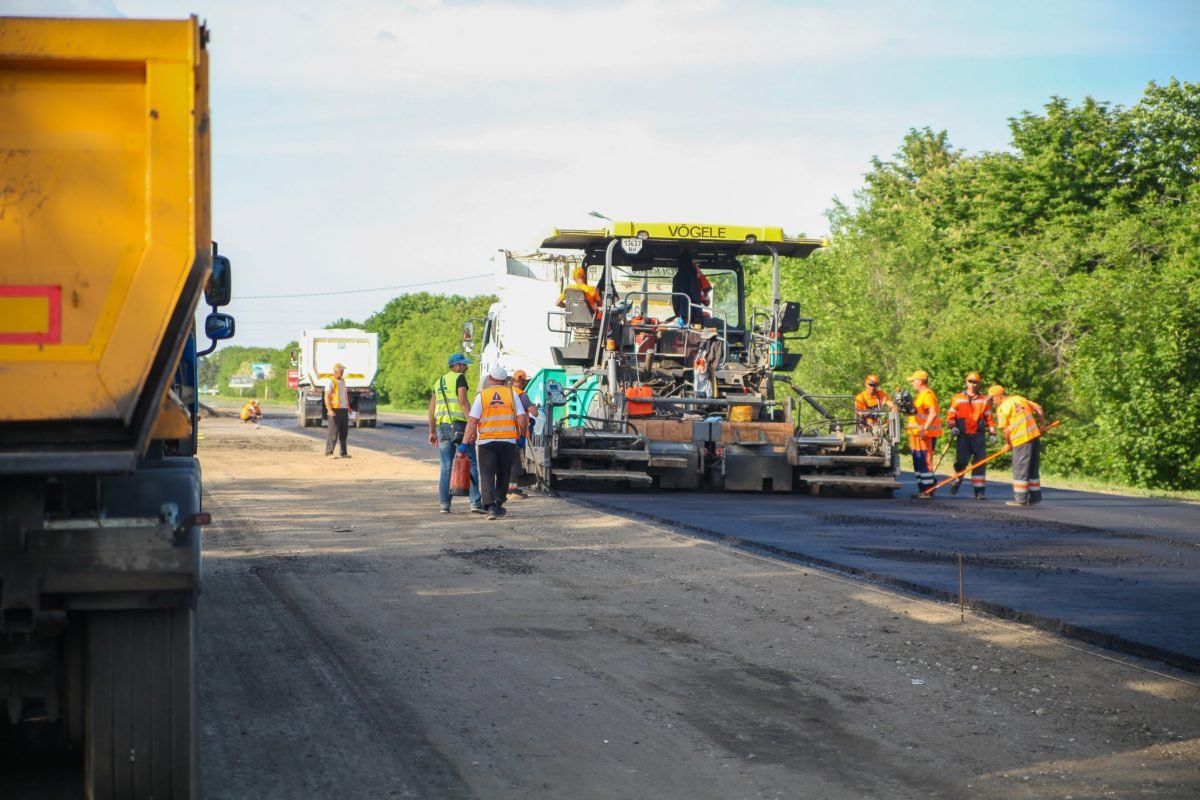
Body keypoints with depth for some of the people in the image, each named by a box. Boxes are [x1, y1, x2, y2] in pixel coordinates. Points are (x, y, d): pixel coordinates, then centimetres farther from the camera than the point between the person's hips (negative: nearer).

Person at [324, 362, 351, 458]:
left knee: (344, 432, 10)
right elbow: (326, 397, -16)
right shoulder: (331, 382, -9)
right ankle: (329, 452, -3)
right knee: (333, 432, -7)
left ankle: (343, 453, 16)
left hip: (344, 410, 8)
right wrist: (329, 410, -25)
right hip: (335, 410, -8)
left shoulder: (343, 381, 16)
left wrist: (348, 407, 23)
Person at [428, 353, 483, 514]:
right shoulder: (459, 378, -3)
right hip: (459, 425, -6)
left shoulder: (439, 382, 18)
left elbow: (431, 409, 17)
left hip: (442, 426, 6)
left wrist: (432, 432, 21)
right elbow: (463, 402, -15)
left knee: (446, 466, 9)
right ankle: (475, 502, -9)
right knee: (471, 464, -3)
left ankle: (444, 504, 5)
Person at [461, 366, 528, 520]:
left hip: (486, 441, -1)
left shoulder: (482, 396, 1)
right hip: (508, 441, 2)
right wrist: (522, 436, 15)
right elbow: (522, 419, -1)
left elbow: (472, 421, -6)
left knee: (487, 475, -1)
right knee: (503, 474, 17)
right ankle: (499, 504, 24)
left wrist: (465, 443, -5)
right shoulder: (512, 394, 4)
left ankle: (491, 506, -15)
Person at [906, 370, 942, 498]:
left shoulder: (928, 395, -13)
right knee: (918, 463, 14)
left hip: (925, 435, -11)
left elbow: (933, 413, -24)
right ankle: (921, 489, 20)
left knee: (925, 462, -10)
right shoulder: (919, 395, 21)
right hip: (917, 434, 11)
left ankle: (927, 490, -10)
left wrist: (924, 428, -29)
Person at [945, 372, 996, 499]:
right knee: (961, 460, -5)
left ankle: (979, 490, 1)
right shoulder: (957, 398, 7)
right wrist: (952, 426, -9)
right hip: (963, 436, -1)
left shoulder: (984, 399, 10)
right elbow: (951, 415, 7)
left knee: (980, 462, -4)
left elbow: (989, 417, 12)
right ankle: (957, 480, 24)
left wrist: (992, 432, 5)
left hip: (979, 436, 1)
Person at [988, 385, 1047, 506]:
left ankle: (1020, 498, 2)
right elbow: (1038, 408, 12)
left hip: (1021, 440, -7)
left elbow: (1006, 430, -9)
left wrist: (1008, 444, 6)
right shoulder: (1019, 398, 11)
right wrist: (1042, 423, 23)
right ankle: (1035, 496, 18)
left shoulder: (1002, 408, -8)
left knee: (1020, 470, 1)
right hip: (1035, 436, 7)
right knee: (1033, 469, 14)